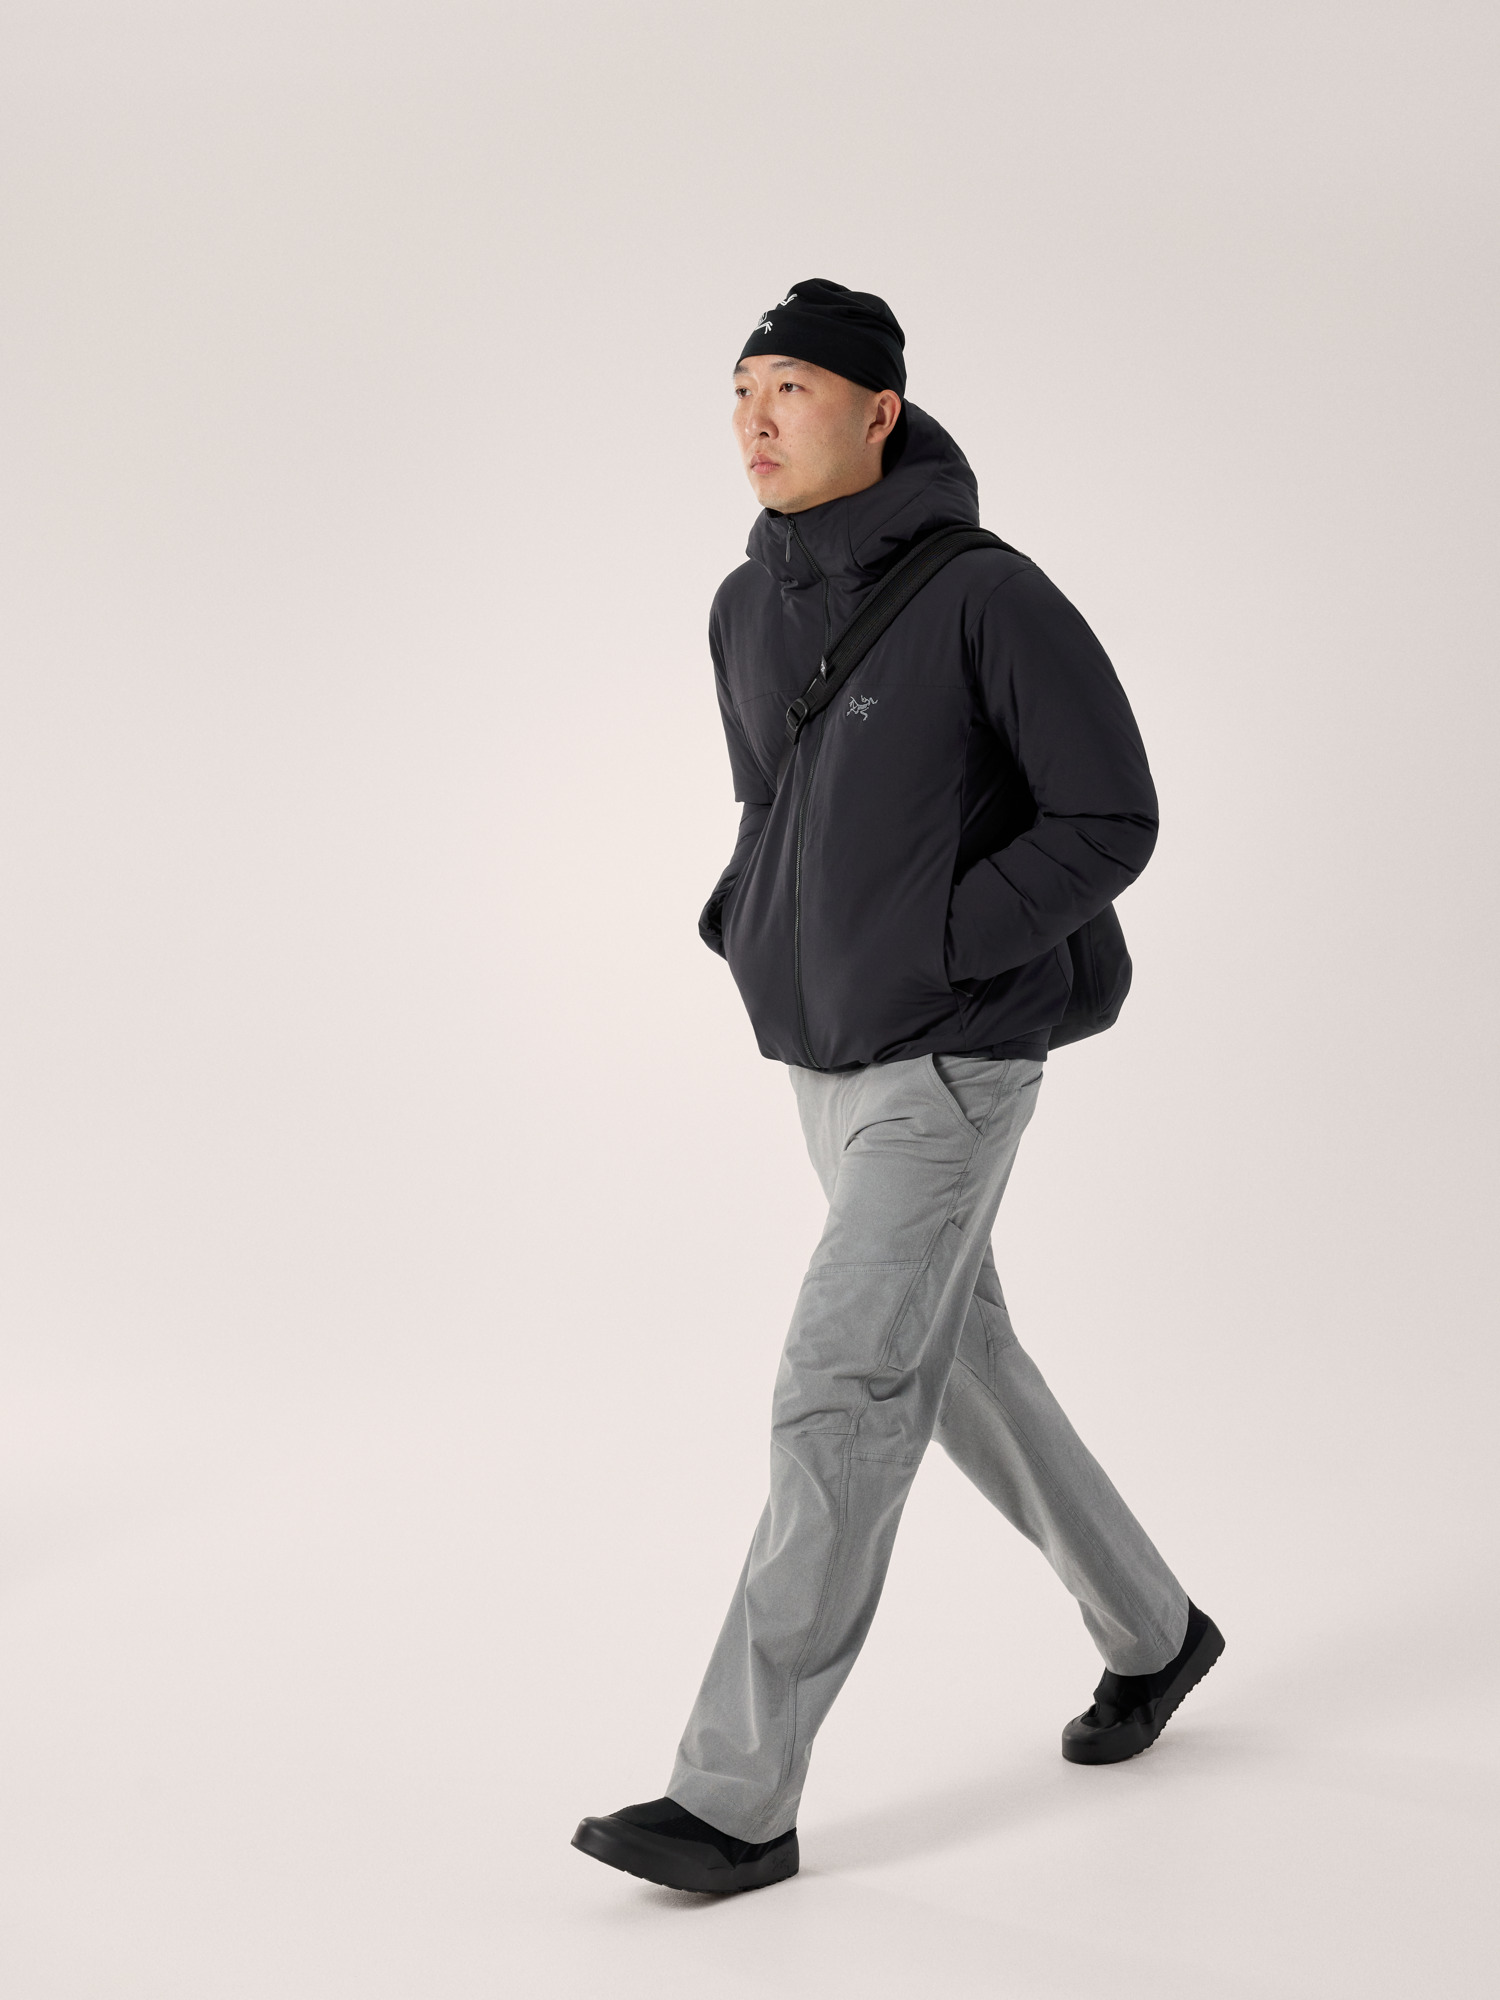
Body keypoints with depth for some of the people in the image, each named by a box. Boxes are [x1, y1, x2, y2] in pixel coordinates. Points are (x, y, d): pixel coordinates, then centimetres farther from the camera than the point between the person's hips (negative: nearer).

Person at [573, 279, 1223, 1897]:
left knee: (832, 1404, -11)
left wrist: (931, 953, -20)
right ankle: (1150, 1631, 40)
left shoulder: (993, 596, -18)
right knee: (957, 1365, 18)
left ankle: (738, 1799, -4)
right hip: (831, 1061, 8)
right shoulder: (749, 607, 5)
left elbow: (1113, 822, -14)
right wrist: (743, 929, 2)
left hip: (952, 1066, -8)